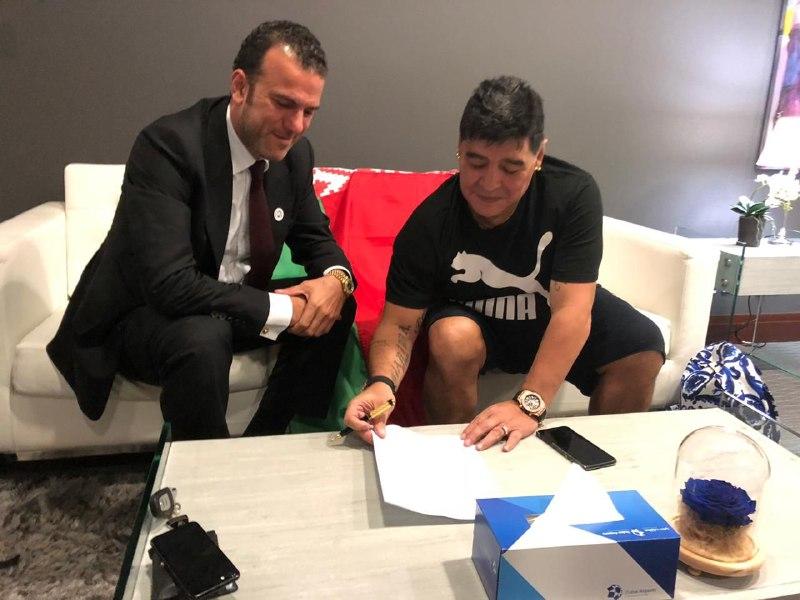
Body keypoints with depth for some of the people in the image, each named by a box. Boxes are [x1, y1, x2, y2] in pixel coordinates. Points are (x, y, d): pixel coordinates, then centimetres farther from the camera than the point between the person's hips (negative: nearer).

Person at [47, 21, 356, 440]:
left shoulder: (295, 152, -6)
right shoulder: (166, 145, -26)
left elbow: (314, 238, 5)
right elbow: (171, 285, -34)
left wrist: (336, 278, -19)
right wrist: (282, 309, -30)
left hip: (234, 305, 6)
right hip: (141, 313, -6)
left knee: (335, 309, -10)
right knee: (203, 338, -36)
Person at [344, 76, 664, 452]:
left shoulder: (574, 193, -25)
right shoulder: (429, 225, -24)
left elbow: (571, 310, -29)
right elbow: (400, 322, -21)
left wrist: (529, 404, -38)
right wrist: (382, 382, -43)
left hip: (553, 319, 2)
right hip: (475, 319, -1)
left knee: (642, 350, -21)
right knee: (453, 337, -34)